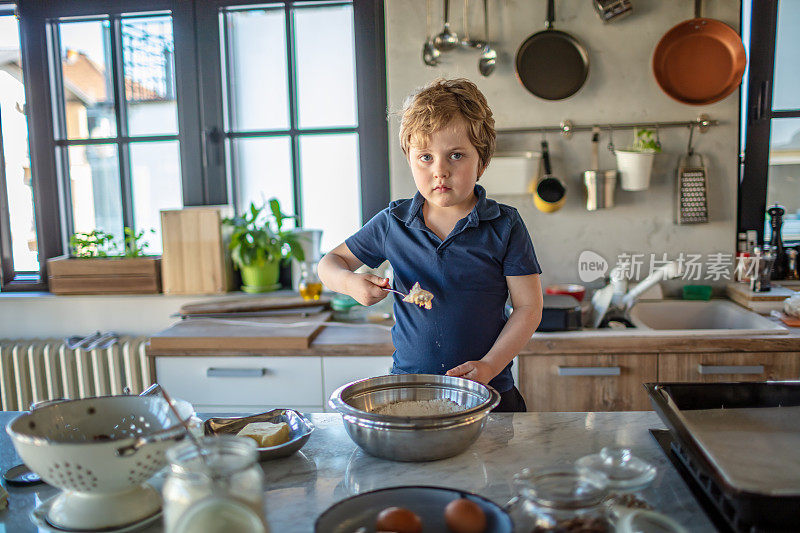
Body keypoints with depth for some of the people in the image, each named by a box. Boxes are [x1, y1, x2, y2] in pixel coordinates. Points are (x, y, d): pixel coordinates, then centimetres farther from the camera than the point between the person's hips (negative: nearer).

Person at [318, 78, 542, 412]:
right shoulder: (392, 223, 2)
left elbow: (528, 307, -3)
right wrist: (352, 283, -10)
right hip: (408, 387, 2)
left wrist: (489, 365, -14)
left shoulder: (504, 226, -4)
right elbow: (330, 263, 12)